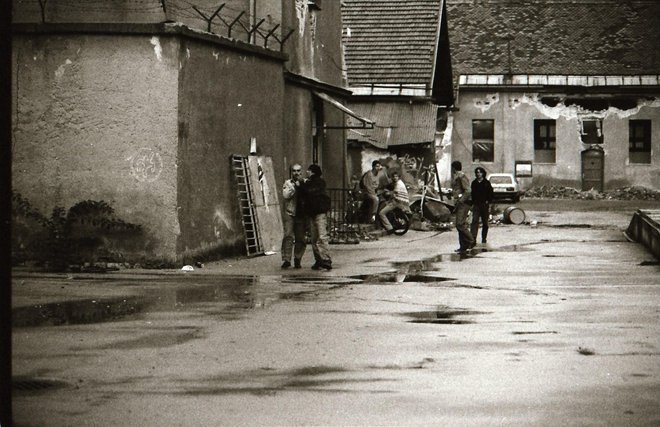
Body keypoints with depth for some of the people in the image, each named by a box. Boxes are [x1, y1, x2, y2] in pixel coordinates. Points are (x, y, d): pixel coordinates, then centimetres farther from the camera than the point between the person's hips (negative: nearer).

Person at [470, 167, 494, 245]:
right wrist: (473, 204, 12)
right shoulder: (474, 183, 9)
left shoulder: (487, 183, -1)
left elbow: (490, 194, -1)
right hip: (476, 205, 2)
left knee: (485, 223, 6)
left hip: (485, 204, -2)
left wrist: (489, 205, -7)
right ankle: (473, 238, -21)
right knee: (475, 221, -12)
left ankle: (484, 239, 16)